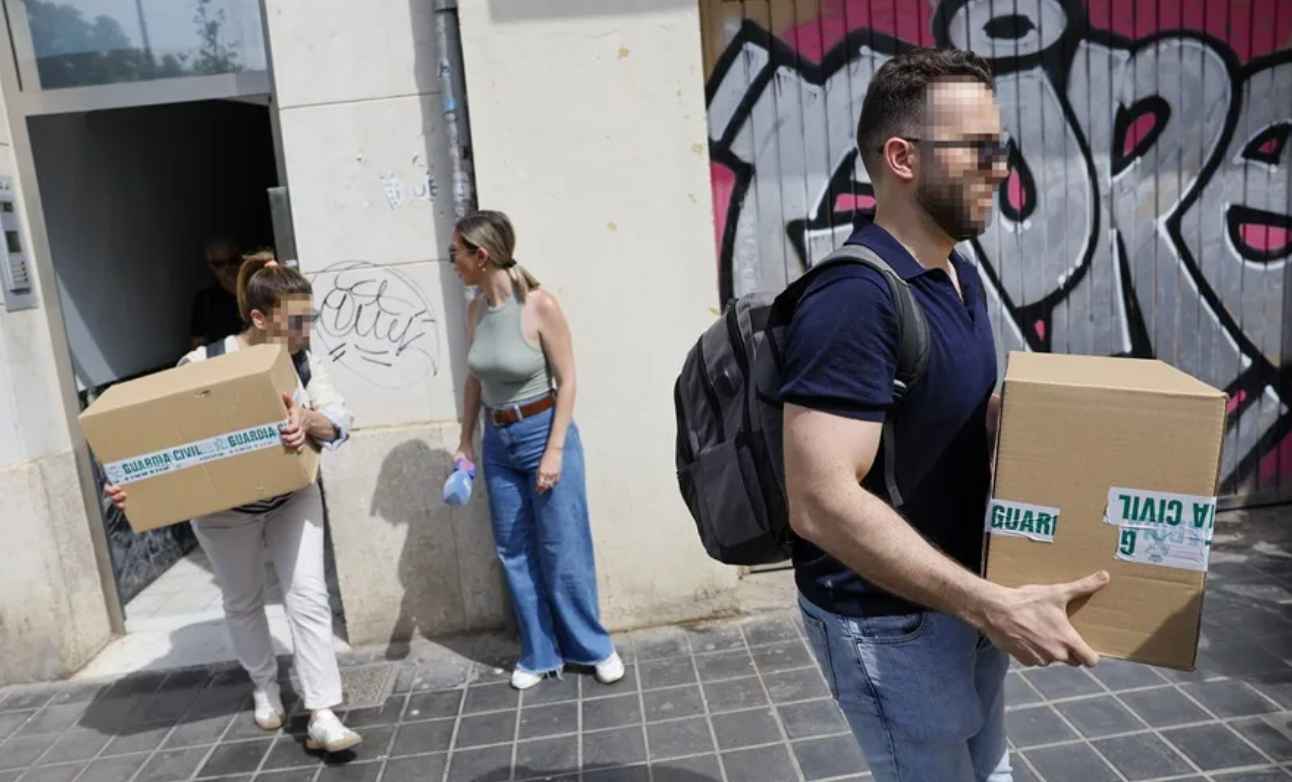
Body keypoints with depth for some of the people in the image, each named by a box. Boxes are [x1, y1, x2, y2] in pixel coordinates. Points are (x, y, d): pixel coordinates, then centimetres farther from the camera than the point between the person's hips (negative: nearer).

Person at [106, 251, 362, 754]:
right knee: (242, 602, 16)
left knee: (308, 597, -7)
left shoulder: (305, 363, -12)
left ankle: (322, 717, -3)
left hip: (292, 498, 1)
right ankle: (265, 687, 40)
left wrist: (308, 419, -43)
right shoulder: (202, 365, -20)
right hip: (224, 507, -1)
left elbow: (340, 420, -21)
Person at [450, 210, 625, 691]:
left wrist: (554, 451, -16)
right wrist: (466, 440, 10)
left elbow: (567, 381, -13)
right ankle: (540, 654, 26)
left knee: (563, 550, 2)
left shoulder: (540, 305, -17)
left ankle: (593, 647, 23)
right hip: (498, 440, 6)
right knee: (514, 551, 11)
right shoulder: (476, 310, 0)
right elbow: (474, 379, 10)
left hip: (544, 432, -6)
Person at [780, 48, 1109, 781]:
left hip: (959, 598, 9)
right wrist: (994, 605, -29)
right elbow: (822, 503, -32)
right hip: (887, 619, -9)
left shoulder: (962, 278, 4)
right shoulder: (855, 299, -27)